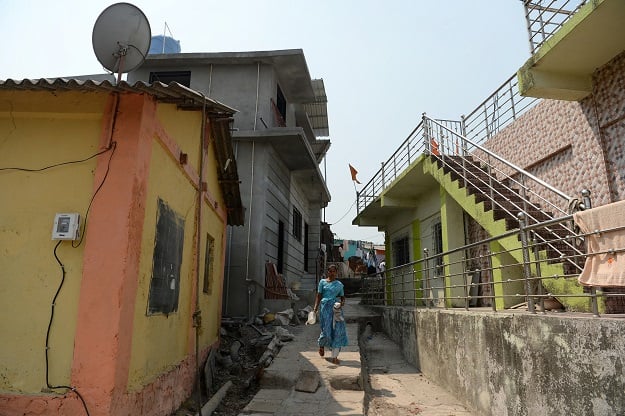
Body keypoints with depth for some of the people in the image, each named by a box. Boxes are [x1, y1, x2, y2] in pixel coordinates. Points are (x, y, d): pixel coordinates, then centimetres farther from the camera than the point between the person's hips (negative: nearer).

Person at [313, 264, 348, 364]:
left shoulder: (339, 284, 12)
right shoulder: (322, 282, 7)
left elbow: (342, 297, 17)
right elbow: (318, 295, 3)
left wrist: (342, 303, -6)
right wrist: (315, 308, -6)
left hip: (336, 308, 2)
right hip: (325, 306, -2)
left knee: (338, 330, -5)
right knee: (326, 329, -3)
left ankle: (335, 357, 3)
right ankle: (321, 345, 33)